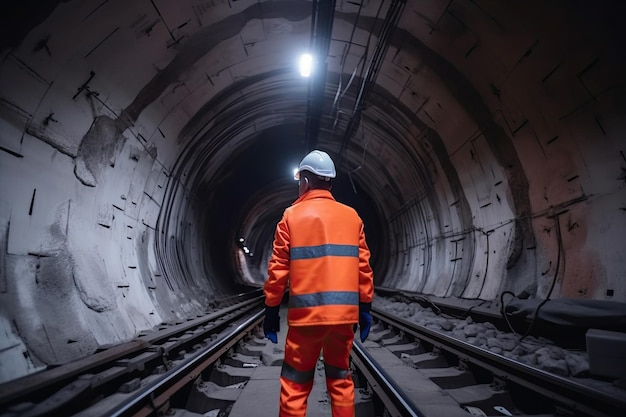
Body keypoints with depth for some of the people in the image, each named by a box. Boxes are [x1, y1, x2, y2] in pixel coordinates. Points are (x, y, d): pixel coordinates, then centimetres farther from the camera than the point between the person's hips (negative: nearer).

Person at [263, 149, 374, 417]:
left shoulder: (292, 215, -1)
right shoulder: (352, 216, 6)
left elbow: (279, 268, -3)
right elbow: (363, 267, 5)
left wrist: (271, 309, 5)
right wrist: (365, 307, 13)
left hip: (307, 312, -3)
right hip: (344, 312, 3)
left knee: (295, 384, 9)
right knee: (340, 380, 18)